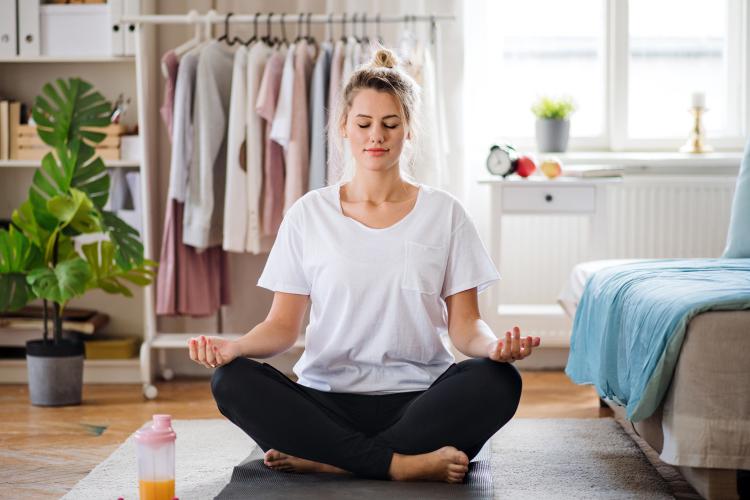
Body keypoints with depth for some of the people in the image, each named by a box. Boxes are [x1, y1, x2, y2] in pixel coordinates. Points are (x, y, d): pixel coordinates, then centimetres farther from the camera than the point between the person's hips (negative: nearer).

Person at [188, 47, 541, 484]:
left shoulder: (443, 212, 6)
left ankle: (328, 460, -26)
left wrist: (494, 345, -21)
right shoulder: (309, 214, 7)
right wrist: (234, 346, -17)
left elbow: (465, 325, 3)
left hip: (418, 399, 0)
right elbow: (283, 325, 5)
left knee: (498, 381, -30)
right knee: (232, 380, -26)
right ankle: (399, 463, -27)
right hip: (328, 400, 0)